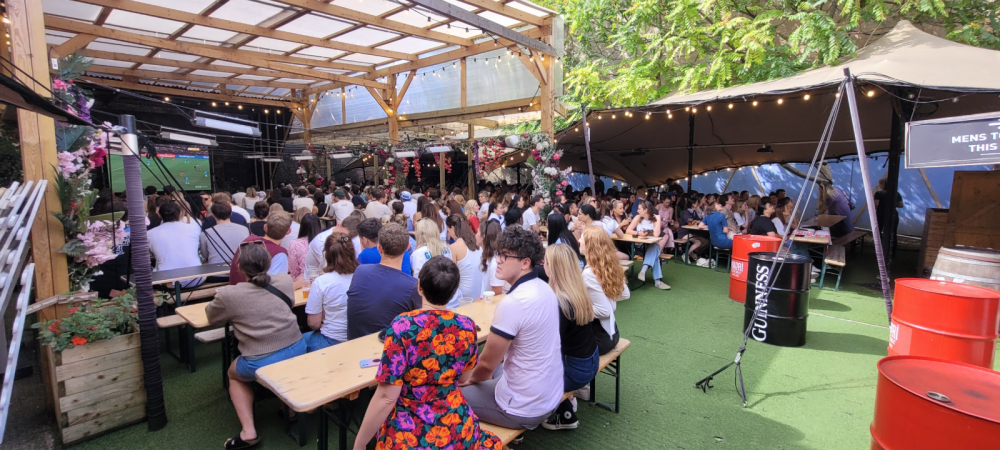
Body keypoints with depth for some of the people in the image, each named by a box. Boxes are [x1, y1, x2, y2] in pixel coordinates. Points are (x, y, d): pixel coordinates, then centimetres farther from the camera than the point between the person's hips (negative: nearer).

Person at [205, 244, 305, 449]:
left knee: (233, 374, 31)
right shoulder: (285, 281, 0)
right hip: (297, 351, 3)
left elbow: (211, 317, 14)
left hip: (261, 363, -3)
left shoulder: (228, 294, -8)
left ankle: (248, 431, 18)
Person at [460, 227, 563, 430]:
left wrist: (472, 379, 5)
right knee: (491, 374, 29)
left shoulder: (512, 303, -27)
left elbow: (487, 363, -17)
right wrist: (478, 375, 14)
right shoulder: (545, 289, 0)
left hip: (524, 408, -8)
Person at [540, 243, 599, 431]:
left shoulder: (561, 303, -28)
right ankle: (565, 398, 28)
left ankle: (565, 416, 25)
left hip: (577, 369, -8)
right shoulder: (578, 289, -3)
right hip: (590, 360, 8)